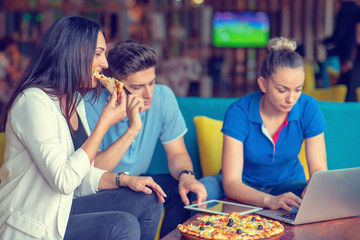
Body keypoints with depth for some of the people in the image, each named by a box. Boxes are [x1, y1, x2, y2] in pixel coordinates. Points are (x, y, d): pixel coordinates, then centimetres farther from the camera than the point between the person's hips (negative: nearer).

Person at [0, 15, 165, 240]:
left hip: (63, 207, 9)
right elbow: (64, 180, -27)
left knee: (148, 200, 3)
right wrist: (105, 123, -22)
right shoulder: (34, 102, -20)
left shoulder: (75, 101, 10)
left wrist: (123, 179, -3)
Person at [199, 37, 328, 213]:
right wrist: (269, 200, -48)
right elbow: (231, 183, -29)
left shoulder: (308, 108, -16)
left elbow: (319, 171, -13)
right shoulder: (239, 112, -24)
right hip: (244, 189, -2)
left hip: (287, 184, 2)